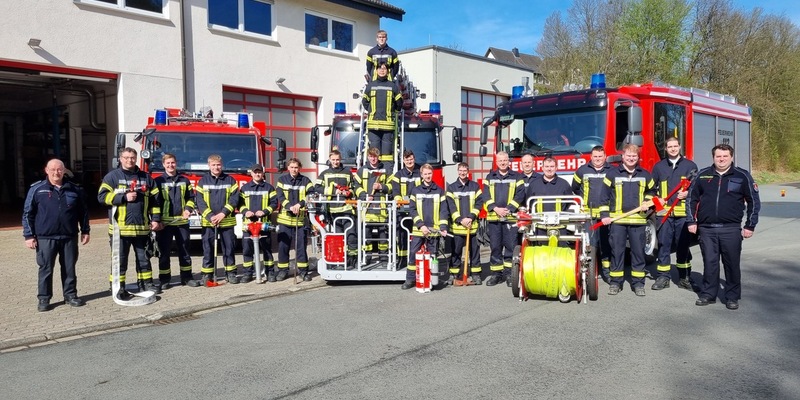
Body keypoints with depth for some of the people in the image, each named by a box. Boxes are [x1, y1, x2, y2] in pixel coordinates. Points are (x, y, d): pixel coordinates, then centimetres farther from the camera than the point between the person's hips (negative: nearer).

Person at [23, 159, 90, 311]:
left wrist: (85, 231, 10)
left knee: (69, 268, 9)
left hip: (69, 237, 2)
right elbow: (27, 214, 0)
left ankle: (70, 295, 21)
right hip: (45, 238, -2)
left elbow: (83, 212, 12)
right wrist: (29, 235, -5)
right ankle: (44, 299, 15)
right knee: (45, 269, 4)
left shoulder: (74, 189, 5)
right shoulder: (37, 189, -1)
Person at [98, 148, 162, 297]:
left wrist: (156, 219, 6)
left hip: (142, 227, 4)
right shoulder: (112, 176, 1)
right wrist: (124, 197, -16)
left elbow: (155, 199, 13)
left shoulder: (145, 177, 11)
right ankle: (119, 287, 10)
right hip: (120, 227, -3)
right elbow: (102, 196, -8)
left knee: (143, 257, 13)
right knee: (120, 259, 3)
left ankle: (146, 283, 24)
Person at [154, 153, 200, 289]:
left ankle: (187, 277, 17)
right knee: (164, 251, 3)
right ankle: (164, 279, 11)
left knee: (184, 250, 8)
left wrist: (188, 209, -4)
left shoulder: (184, 180, 11)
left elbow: (191, 197, 15)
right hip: (164, 222, -3)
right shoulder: (158, 181, 2)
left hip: (182, 221, 3)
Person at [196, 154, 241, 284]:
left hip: (227, 221, 0)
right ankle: (207, 274, 13)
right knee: (208, 249, 5)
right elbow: (200, 201, -2)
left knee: (228, 248, 5)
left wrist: (223, 213, -14)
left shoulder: (230, 180, 5)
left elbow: (235, 198, -2)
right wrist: (210, 216, -14)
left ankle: (230, 273, 14)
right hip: (208, 221, 0)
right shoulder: (203, 181, 5)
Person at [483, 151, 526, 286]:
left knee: (511, 246, -2)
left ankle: (509, 273, 5)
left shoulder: (516, 177, 8)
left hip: (511, 217, -2)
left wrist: (509, 209, -13)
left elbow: (520, 195, -2)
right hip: (493, 217, 2)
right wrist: (495, 208, -11)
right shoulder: (490, 177, 14)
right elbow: (486, 195, 5)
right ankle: (496, 273, 12)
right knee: (495, 246, 5)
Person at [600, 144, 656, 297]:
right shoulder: (612, 173, 3)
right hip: (617, 220, -2)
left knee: (638, 251, 4)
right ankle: (615, 282, 11)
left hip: (638, 220, 2)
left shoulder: (645, 175, 11)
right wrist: (604, 214, -4)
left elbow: (652, 191, 26)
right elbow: (604, 195, 3)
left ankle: (638, 282, 13)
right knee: (617, 251, 2)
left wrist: (647, 202, 6)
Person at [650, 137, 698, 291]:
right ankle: (663, 277, 9)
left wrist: (688, 193, -11)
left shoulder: (690, 165, 8)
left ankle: (684, 278, 15)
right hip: (664, 212, 1)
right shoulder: (659, 166, 12)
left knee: (683, 245, 4)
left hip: (683, 212, -1)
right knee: (663, 245, 2)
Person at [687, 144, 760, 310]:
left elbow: (754, 201, 5)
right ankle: (708, 294, 17)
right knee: (709, 263, 6)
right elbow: (692, 198, 12)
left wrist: (750, 226, 1)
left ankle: (732, 297, 15)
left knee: (732, 264, 4)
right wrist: (691, 221, 6)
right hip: (706, 229, 1)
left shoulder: (742, 176, 1)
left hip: (731, 229, -1)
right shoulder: (703, 175, 6)